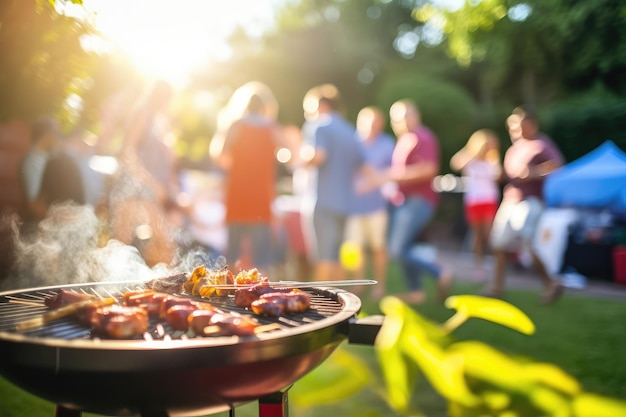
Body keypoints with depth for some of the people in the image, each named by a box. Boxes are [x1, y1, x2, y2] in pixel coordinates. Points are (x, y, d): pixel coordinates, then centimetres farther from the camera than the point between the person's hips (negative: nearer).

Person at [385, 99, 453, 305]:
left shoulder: (423, 138, -12)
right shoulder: (403, 140, 15)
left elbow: (428, 170, -23)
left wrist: (397, 175, -22)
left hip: (418, 201, -9)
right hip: (400, 201, 9)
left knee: (398, 250, -13)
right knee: (400, 249, 11)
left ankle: (441, 273, 1)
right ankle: (415, 291, 22)